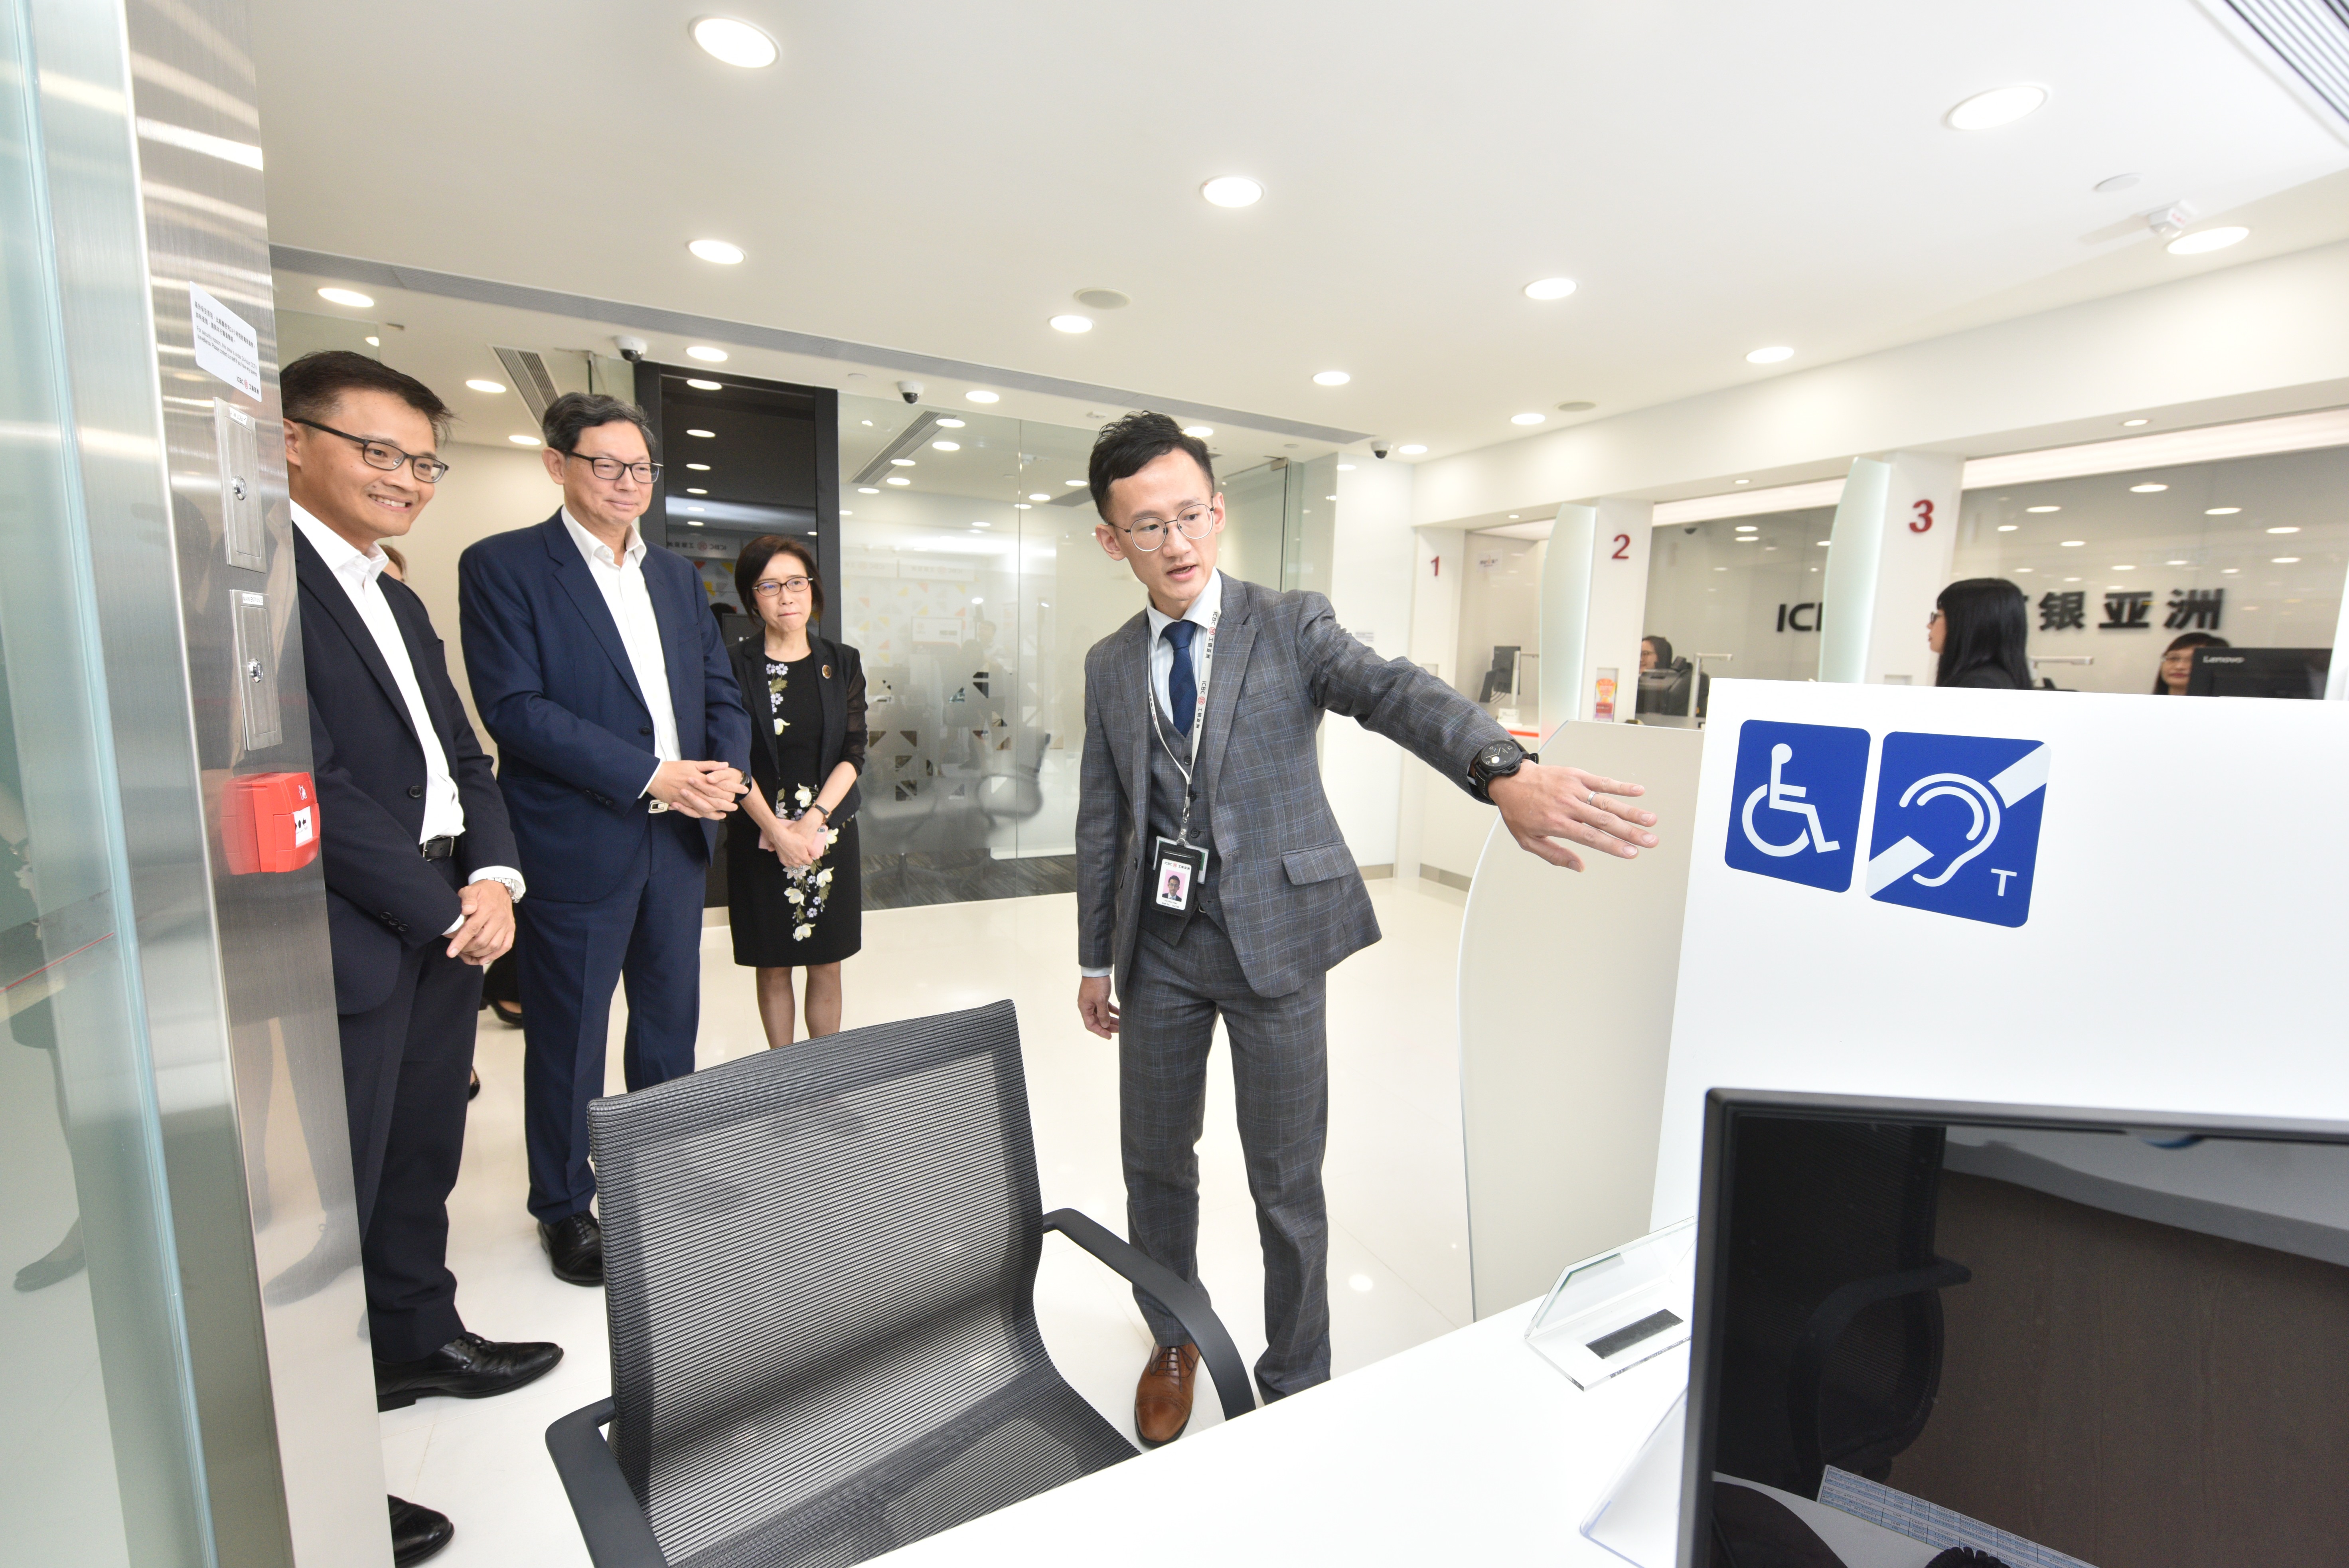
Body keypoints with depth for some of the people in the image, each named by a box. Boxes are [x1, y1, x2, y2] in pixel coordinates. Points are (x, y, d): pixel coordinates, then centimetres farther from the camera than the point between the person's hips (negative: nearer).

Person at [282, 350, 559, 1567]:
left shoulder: (402, 607, 18)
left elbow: (464, 759, 15)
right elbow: (306, 780, -18)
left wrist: (492, 878, -1)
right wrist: (443, 910, -12)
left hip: (448, 928, 8)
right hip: (346, 943, -8)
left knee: (423, 1161, 20)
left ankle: (416, 1338, 40)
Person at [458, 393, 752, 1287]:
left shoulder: (675, 575, 13)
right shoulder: (502, 566, -4)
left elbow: (721, 690, 11)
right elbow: (514, 707, -14)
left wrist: (727, 773, -8)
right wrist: (649, 775, -20)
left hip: (679, 840, 6)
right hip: (576, 844, -5)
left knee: (672, 1019, 17)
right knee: (568, 1036, 10)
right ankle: (564, 1208, 30)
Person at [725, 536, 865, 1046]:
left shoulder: (841, 663, 4)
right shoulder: (736, 664, -3)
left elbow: (854, 753, -1)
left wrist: (813, 821, -13)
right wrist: (778, 831, -16)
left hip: (830, 830, 2)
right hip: (759, 835, -1)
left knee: (826, 965, 7)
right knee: (773, 966, 8)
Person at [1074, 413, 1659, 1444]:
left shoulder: (1292, 627, -6)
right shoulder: (1110, 666, 5)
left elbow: (1395, 692, -26)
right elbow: (1102, 820, 9)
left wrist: (1503, 769, -46)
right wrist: (1096, 956, 12)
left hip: (1275, 937, -3)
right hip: (1160, 946, 4)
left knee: (1287, 1182, 9)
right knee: (1155, 1161, 17)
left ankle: (1295, 1385, 35)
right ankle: (1173, 1342, 45)